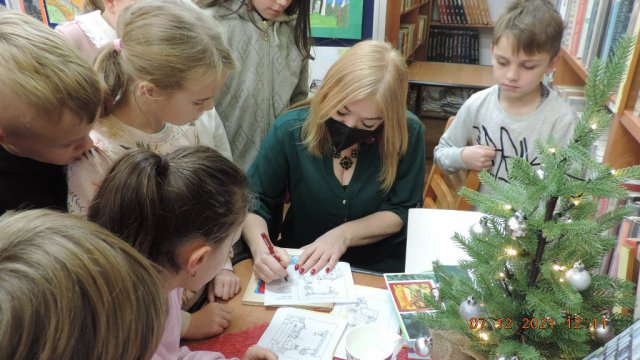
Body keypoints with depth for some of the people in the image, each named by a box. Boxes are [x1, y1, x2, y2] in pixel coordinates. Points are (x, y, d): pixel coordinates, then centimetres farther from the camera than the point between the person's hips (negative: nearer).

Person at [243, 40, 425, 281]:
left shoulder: (408, 134, -11)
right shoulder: (290, 130, -11)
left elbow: (403, 211, -4)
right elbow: (253, 203, -4)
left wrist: (343, 235, -17)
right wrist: (259, 247, -23)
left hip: (380, 270, 0)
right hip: (298, 269, 1)